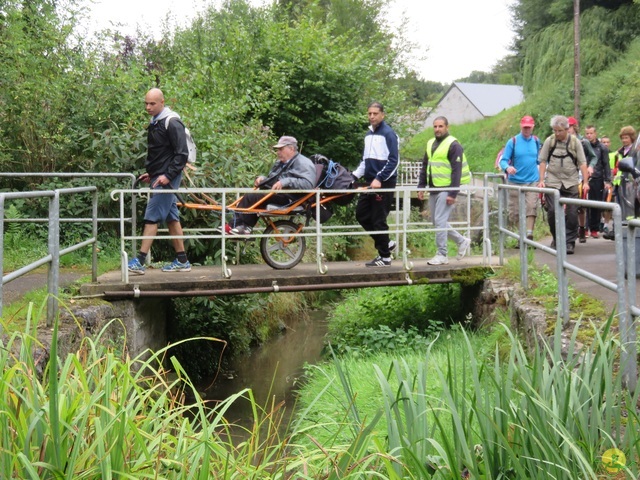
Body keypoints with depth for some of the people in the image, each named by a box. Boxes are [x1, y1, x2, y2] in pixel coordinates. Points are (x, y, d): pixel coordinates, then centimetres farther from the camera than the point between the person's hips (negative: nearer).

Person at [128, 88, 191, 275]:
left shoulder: (172, 123, -13)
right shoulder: (155, 123, 15)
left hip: (167, 178, -9)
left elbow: (182, 154, -17)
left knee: (152, 216, -11)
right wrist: (150, 173, 17)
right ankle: (182, 261, 15)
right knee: (171, 217, 10)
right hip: (158, 177, 9)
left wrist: (168, 175, -22)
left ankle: (140, 261, -11)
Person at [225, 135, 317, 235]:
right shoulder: (280, 163, 27)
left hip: (288, 197, -10)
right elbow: (271, 180, 35)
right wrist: (262, 179, 10)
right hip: (272, 193, 10)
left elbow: (308, 183, -21)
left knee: (250, 198, -20)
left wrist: (284, 182, -27)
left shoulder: (303, 163, -4)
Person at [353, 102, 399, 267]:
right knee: (361, 215, 9)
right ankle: (385, 243, 22)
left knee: (378, 219, -5)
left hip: (384, 183, -8)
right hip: (370, 182, 8)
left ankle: (385, 256, 6)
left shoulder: (388, 134, -9)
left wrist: (379, 179, -21)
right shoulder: (368, 134, 15)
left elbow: (393, 160, -14)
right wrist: (355, 175, 10)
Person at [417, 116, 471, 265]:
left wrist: (453, 194, -19)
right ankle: (462, 241, 28)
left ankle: (442, 255, -3)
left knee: (440, 221, -10)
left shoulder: (453, 145, -9)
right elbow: (424, 167, 20)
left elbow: (456, 171, -14)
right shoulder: (430, 144, 15)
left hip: (446, 190, -8)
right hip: (433, 190, 8)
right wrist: (421, 187, 11)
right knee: (437, 222, 12)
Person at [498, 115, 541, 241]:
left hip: (532, 180, 2)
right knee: (515, 210, 4)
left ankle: (529, 234, -18)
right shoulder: (513, 142, -3)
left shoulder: (536, 141, 8)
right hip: (516, 181, -1)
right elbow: (503, 160, -7)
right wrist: (507, 167, -28)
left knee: (531, 207, -13)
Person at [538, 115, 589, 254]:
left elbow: (582, 163, 0)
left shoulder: (575, 142, 1)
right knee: (552, 211, -3)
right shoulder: (549, 141, 3)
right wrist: (541, 180, -1)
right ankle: (556, 239, 18)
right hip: (552, 182, 0)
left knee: (572, 213, -2)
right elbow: (543, 161, 6)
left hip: (571, 183, 0)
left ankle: (570, 242, 7)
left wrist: (585, 182, -6)